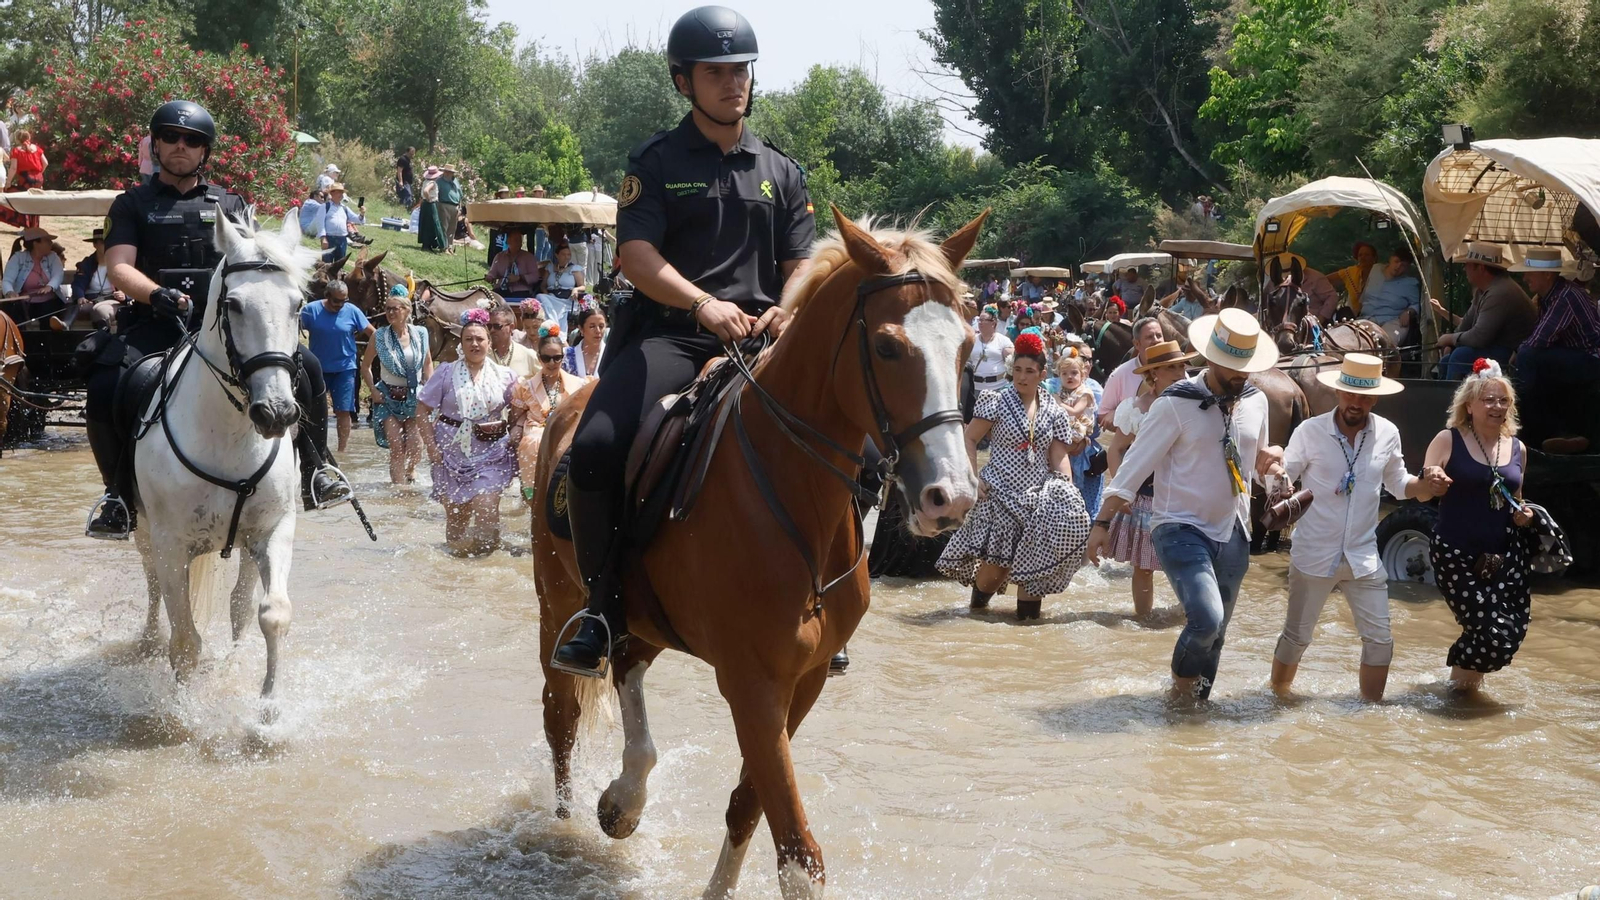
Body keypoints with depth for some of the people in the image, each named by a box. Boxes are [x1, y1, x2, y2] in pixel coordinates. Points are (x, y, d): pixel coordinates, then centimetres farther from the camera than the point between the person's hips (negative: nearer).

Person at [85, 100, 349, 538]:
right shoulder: (133, 204, 12)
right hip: (154, 325, -2)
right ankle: (118, 490, -8)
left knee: (305, 367, -18)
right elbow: (119, 268, -2)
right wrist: (161, 296, -22)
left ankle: (316, 468, 0)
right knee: (104, 390, -29)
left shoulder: (230, 205, 20)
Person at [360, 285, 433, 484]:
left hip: (415, 395, 1)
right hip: (389, 397, -1)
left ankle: (410, 469, 30)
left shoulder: (420, 334, -1)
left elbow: (428, 363, 14)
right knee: (396, 446, -9)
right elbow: (365, 366, 6)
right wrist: (373, 390, -4)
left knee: (415, 446, -2)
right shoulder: (379, 337, -5)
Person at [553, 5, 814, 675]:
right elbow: (636, 253, -6)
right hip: (669, 334, -3)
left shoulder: (780, 172, 18)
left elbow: (802, 264, 13)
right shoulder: (657, 162, 7)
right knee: (596, 445, -28)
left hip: (759, 336, 3)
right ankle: (605, 609, -14)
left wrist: (789, 309, -11)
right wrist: (703, 304, -23)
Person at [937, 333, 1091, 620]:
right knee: (998, 558, -5)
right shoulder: (997, 402, -2)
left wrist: (1068, 489, -8)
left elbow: (1059, 456, 6)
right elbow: (969, 439, 0)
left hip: (1038, 495, 3)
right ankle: (980, 594, 25)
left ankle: (1029, 603, -3)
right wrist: (974, 477, -11)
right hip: (1000, 492, -3)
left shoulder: (1054, 411, 7)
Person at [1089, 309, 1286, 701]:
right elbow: (1135, 466, -10)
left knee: (1215, 633, 10)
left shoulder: (1255, 401, 5)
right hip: (1181, 529, -6)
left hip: (1232, 533, 6)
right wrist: (1103, 523, -13)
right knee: (1206, 618, -22)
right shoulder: (1175, 404, -12)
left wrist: (1269, 462, -4)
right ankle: (1182, 684, 5)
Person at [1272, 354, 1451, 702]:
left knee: (1380, 640, 4)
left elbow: (1398, 484, 13)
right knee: (1296, 637, 7)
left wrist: (1426, 484, -8)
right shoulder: (1310, 431, -10)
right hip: (1314, 555, -3)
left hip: (1363, 557, 3)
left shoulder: (1387, 434, -1)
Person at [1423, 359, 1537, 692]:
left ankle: (1467, 669, 32)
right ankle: (1463, 675, 21)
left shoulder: (1517, 449, 10)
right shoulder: (1448, 441, -4)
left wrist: (1523, 515, 3)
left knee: (1513, 631, -1)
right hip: (1457, 554, -5)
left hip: (1504, 556, 5)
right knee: (1494, 633, -13)